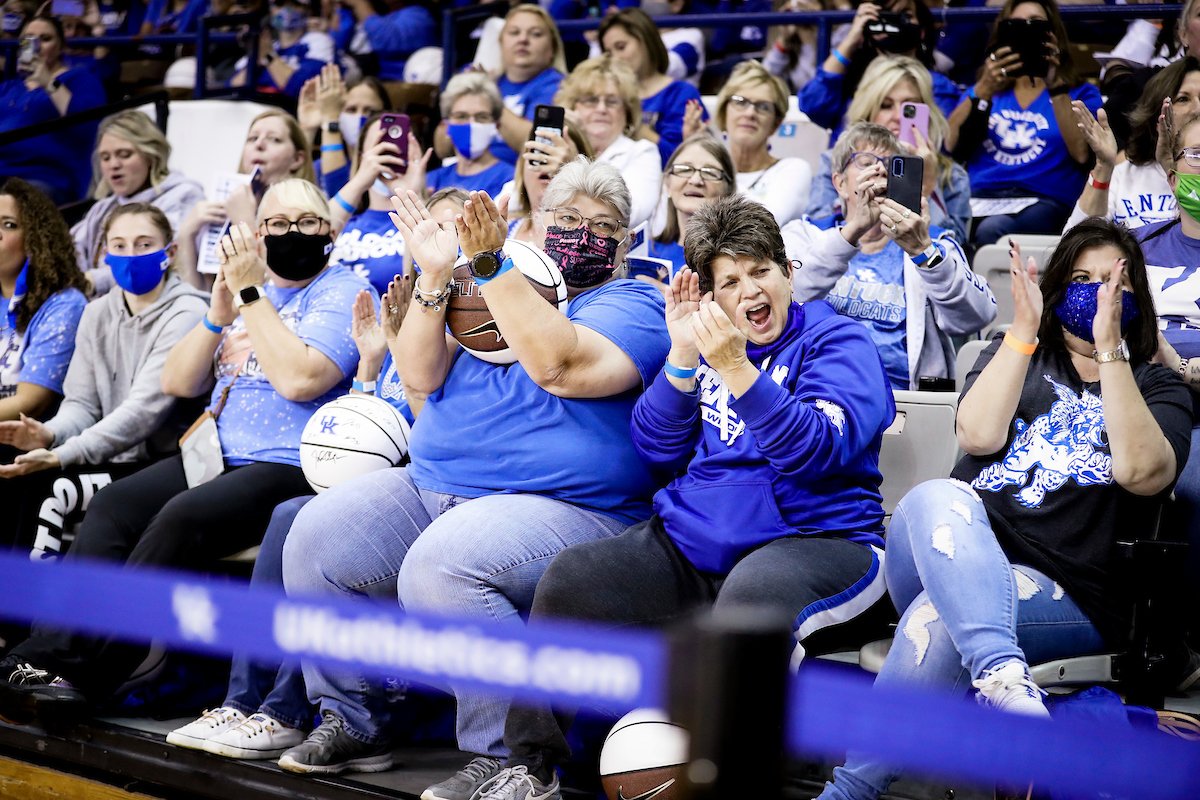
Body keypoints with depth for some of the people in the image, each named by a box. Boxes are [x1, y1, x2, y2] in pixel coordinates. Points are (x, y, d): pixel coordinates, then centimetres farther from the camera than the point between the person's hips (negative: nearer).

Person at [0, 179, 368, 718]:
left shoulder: (343, 293, -2)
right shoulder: (242, 287, 20)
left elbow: (299, 379, -19)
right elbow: (178, 383, 15)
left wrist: (252, 295, -13)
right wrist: (218, 315, -1)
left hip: (290, 468, -7)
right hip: (216, 459, 7)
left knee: (180, 518, -28)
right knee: (112, 504, -14)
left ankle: (83, 673, -24)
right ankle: (47, 655, -21)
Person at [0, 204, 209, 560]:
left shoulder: (186, 315, -10)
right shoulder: (97, 314, 13)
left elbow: (145, 410, -20)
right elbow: (82, 401, 7)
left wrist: (62, 456, -28)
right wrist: (51, 434, -17)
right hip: (115, 462, 6)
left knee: (47, 488, -25)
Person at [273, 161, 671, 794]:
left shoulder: (633, 305, 2)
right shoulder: (487, 291, 21)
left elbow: (560, 365, -19)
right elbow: (420, 379, 10)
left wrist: (491, 265, -20)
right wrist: (435, 277, -2)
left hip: (562, 507, -7)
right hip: (431, 489, 7)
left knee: (440, 565, -34)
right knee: (315, 536, -11)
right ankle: (353, 723, 4)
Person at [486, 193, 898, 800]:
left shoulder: (837, 340, 2)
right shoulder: (707, 341, 18)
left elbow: (817, 451, -15)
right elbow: (657, 452, 10)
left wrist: (736, 369, -24)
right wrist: (682, 357, -4)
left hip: (812, 538, -5)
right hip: (689, 539, 5)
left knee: (750, 595, -39)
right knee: (568, 579, -13)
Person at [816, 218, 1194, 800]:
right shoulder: (1017, 353, 24)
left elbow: (1139, 471, -9)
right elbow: (977, 436, 1)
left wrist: (1110, 348, -11)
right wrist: (1025, 330, -4)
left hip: (1067, 594, -2)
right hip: (961, 556, 3)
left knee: (938, 618, -34)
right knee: (934, 499, -34)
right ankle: (1004, 681, -55)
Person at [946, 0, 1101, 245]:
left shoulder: (1080, 93, 21)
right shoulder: (983, 90, 28)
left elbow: (1081, 153, -2)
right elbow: (948, 145, 7)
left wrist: (1055, 87, -6)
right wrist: (983, 90, -4)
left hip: (1043, 200, -1)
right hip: (978, 198, 2)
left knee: (992, 229, -38)